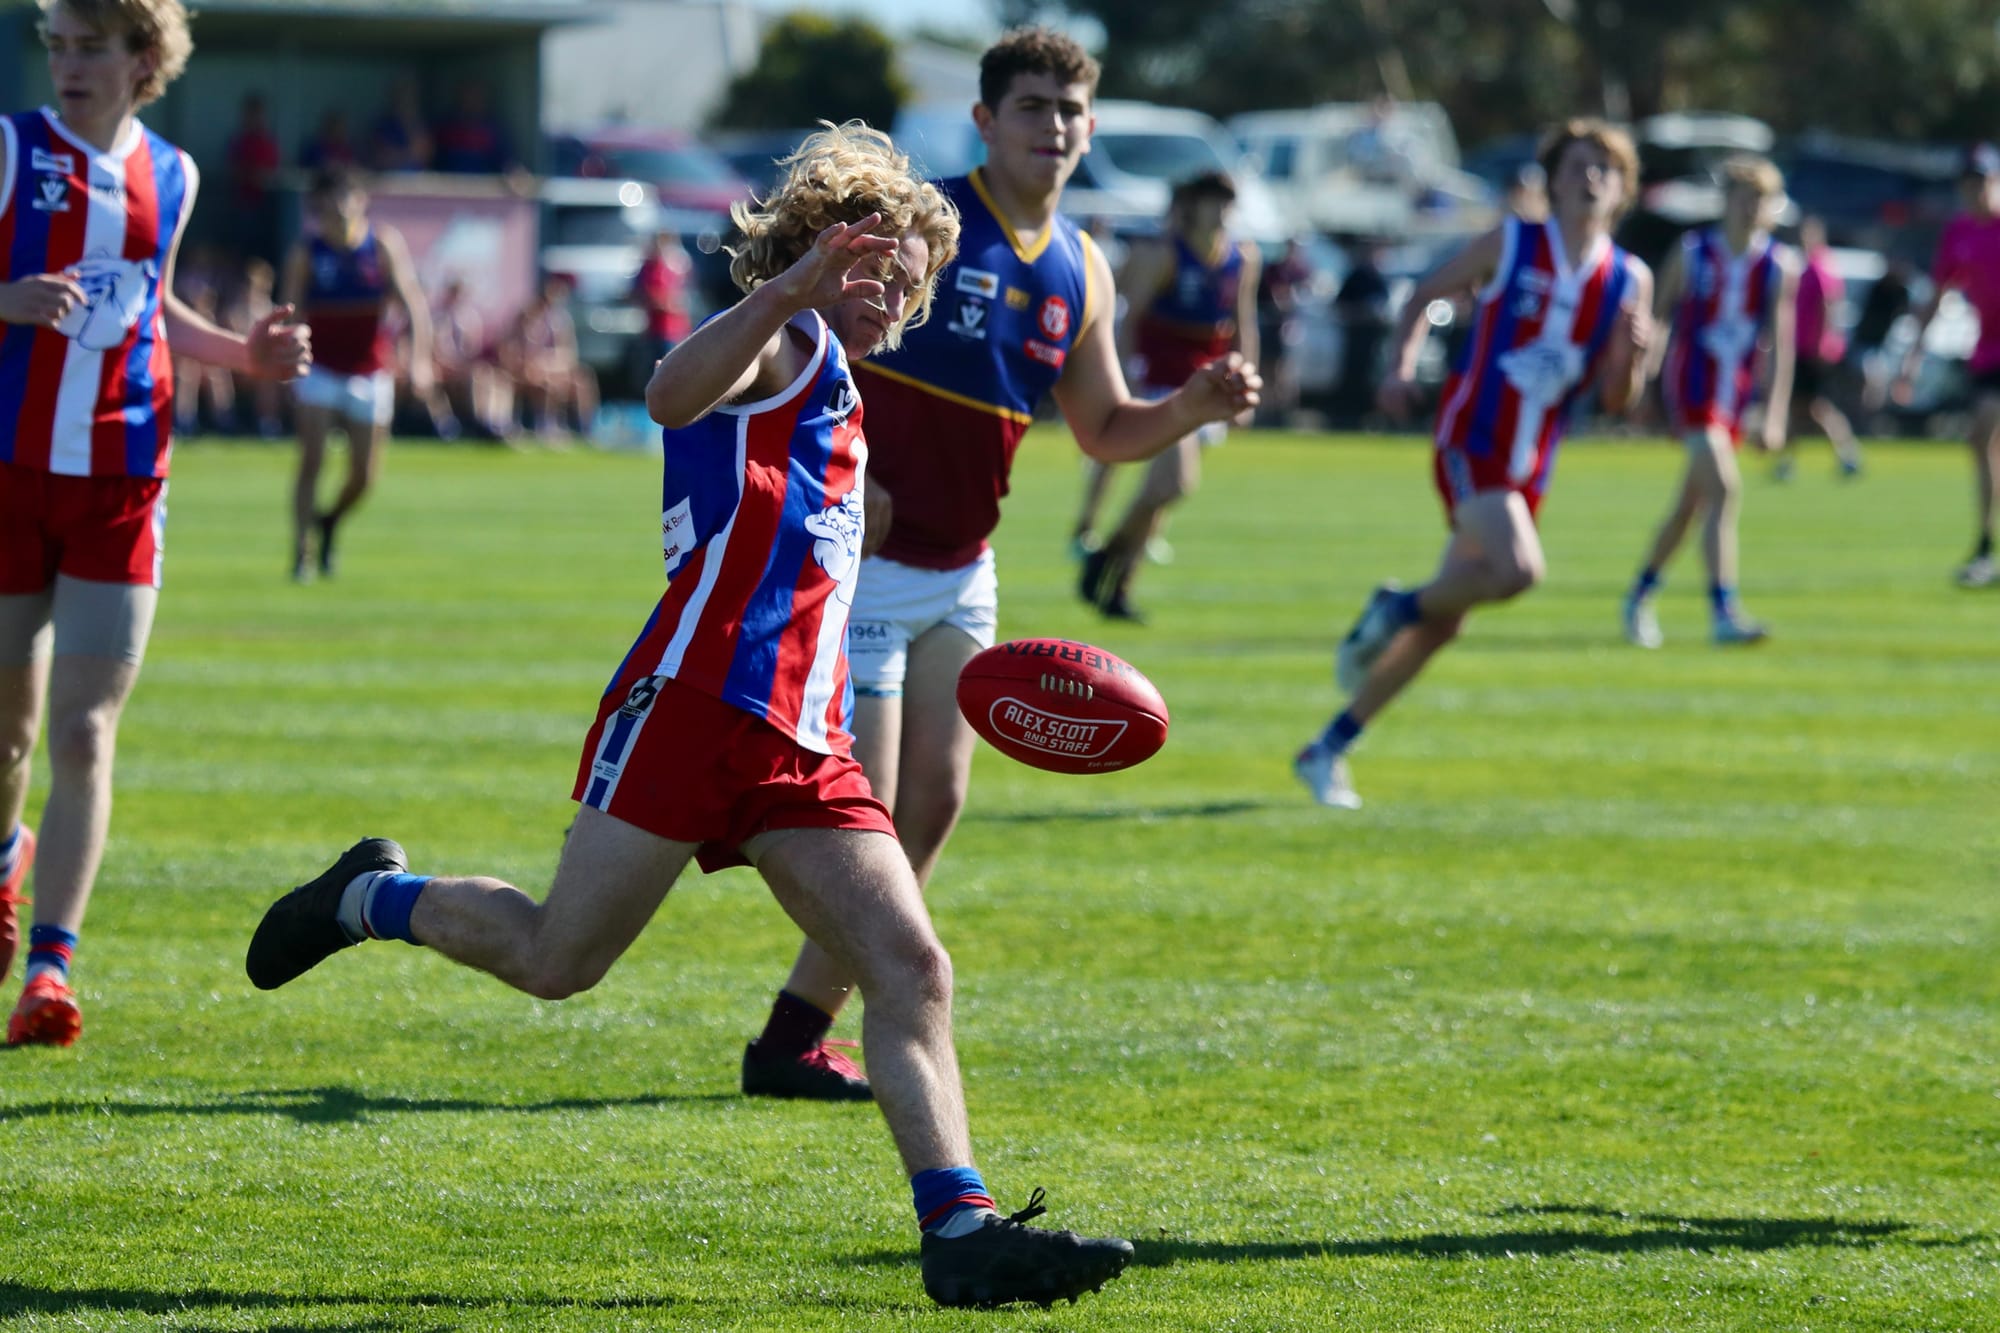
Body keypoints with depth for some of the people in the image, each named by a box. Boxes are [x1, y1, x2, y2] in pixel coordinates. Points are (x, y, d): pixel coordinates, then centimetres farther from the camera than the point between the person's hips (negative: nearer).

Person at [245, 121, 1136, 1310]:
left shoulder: (838, 407, 28)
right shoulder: (784, 346, 1)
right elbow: (673, 395, -24)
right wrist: (790, 291, -39)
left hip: (803, 747, 8)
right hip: (696, 703, -8)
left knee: (912, 972, -8)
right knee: (558, 960, -3)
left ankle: (961, 1226, -14)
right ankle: (369, 899, 24)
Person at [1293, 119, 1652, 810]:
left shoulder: (1629, 280, 5)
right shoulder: (1510, 244, -2)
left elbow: (1616, 400, 6)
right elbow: (1424, 296, 8)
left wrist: (1630, 352, -15)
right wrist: (1403, 366, -8)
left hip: (1528, 468, 5)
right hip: (1470, 442, -5)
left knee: (1443, 622, 7)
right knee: (1517, 568, -30)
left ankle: (1328, 751, 18)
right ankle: (1398, 608, -2)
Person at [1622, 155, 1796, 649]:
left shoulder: (1779, 267, 1)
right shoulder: (1692, 253, -4)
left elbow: (1780, 342, -1)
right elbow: (1659, 317, 4)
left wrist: (1775, 414, -8)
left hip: (1735, 394, 4)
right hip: (1689, 382, -4)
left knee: (1690, 506, 14)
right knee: (1724, 486, -21)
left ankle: (1640, 597, 34)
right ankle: (1723, 612, -25)